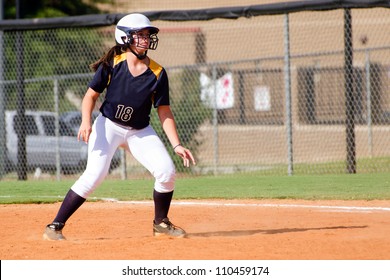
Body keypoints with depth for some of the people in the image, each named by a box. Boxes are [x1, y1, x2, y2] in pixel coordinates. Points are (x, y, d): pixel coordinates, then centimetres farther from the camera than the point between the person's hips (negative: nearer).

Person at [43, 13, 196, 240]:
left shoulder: (157, 74, -8)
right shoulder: (112, 64, -12)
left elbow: (164, 112, -3)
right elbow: (91, 95, -6)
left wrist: (177, 145, -11)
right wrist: (86, 121, -23)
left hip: (140, 131, 3)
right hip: (108, 126, -3)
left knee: (167, 171, -13)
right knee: (95, 174, -21)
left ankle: (161, 223, 11)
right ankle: (55, 227, -15)